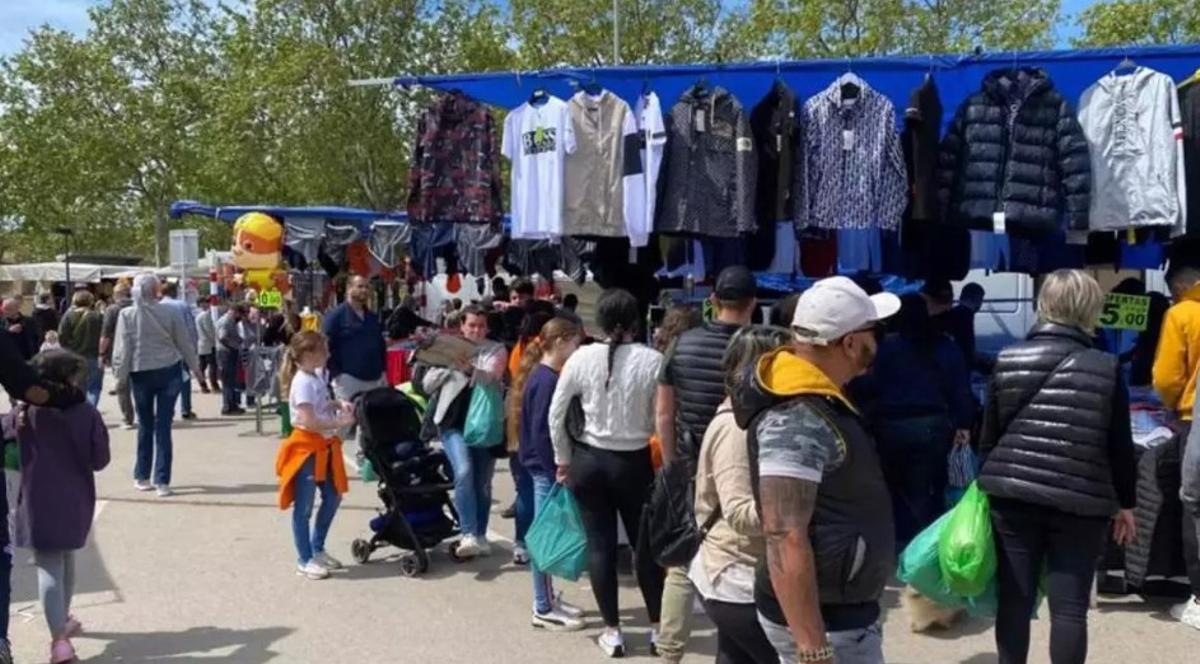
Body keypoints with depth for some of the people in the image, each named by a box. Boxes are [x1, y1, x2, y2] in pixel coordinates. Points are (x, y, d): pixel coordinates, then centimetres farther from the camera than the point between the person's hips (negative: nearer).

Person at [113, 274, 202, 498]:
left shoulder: (127, 315, -6)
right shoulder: (169, 312, -6)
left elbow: (122, 349, -6)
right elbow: (185, 342, 1)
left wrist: (121, 374, 5)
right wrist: (194, 366, 14)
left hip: (141, 373, 1)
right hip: (169, 371, -1)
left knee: (145, 425, 15)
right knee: (163, 425, 1)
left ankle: (142, 477, 23)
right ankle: (162, 480, -1)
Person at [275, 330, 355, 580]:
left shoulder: (318, 376, 8)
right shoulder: (303, 382, -20)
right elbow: (309, 421, -27)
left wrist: (339, 405, 7)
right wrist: (339, 423, -23)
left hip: (324, 447, 10)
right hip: (306, 449, -10)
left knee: (333, 497, 17)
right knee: (304, 507, 2)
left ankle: (317, 550, 31)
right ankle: (305, 560, 12)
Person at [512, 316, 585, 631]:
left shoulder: (545, 376, 11)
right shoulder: (547, 380, -18)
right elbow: (540, 432, -21)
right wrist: (555, 471, -19)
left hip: (546, 466, 10)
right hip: (546, 468, -10)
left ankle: (549, 599, 26)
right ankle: (543, 610, 7)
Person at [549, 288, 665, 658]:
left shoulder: (582, 358, -7)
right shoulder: (653, 360, -12)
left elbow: (556, 414, -1)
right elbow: (660, 422, -10)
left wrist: (563, 460, 10)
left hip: (590, 460, 1)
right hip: (635, 462, -1)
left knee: (600, 545, 10)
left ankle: (612, 632, 18)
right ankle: (657, 628, 23)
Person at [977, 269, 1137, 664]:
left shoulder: (1007, 361, -1)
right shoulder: (1107, 368, -5)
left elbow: (988, 437, 4)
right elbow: (1120, 447, 0)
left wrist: (990, 483, 18)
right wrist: (1125, 503, 12)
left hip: (1013, 497, 2)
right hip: (1079, 503, -2)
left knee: (1014, 601, 10)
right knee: (1069, 608, 4)